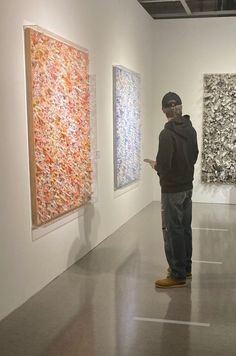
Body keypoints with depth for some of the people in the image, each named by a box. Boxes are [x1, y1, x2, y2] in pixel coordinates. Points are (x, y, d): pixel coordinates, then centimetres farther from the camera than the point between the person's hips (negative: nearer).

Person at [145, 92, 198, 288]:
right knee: (185, 227, 17)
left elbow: (164, 165, -23)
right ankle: (186, 267, 29)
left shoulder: (167, 133, -20)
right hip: (188, 186, 8)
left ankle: (178, 275, 6)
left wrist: (155, 165, -2)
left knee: (173, 231, 0)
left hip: (172, 189, -8)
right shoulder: (190, 129, 4)